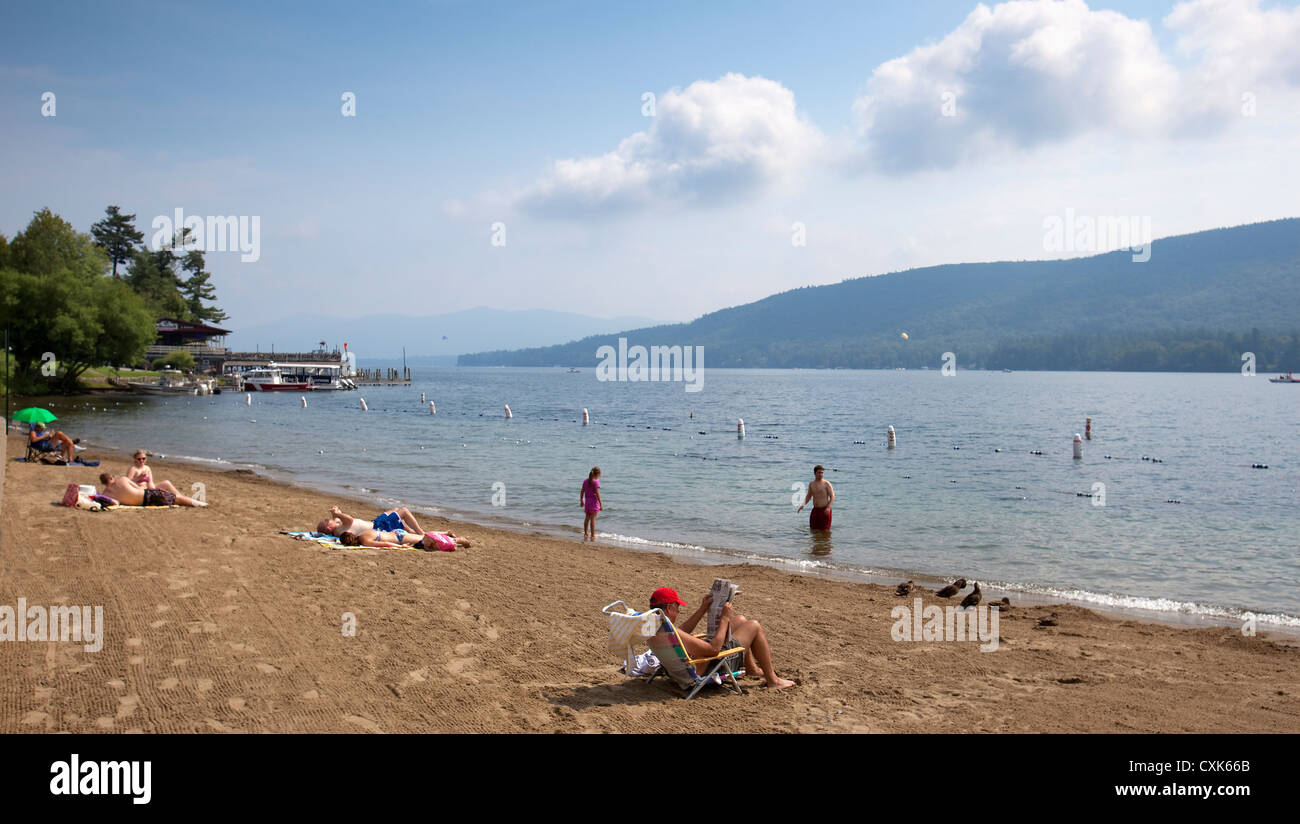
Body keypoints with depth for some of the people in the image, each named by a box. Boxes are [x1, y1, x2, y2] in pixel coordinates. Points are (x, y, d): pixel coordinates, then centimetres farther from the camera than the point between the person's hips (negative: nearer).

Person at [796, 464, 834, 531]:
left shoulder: (826, 484, -6)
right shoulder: (811, 484, 10)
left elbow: (832, 497, -10)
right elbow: (808, 496, 21)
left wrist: (828, 508, -23)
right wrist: (803, 505, 5)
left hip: (824, 510, -5)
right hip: (815, 510, 5)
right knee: (812, 529, 9)